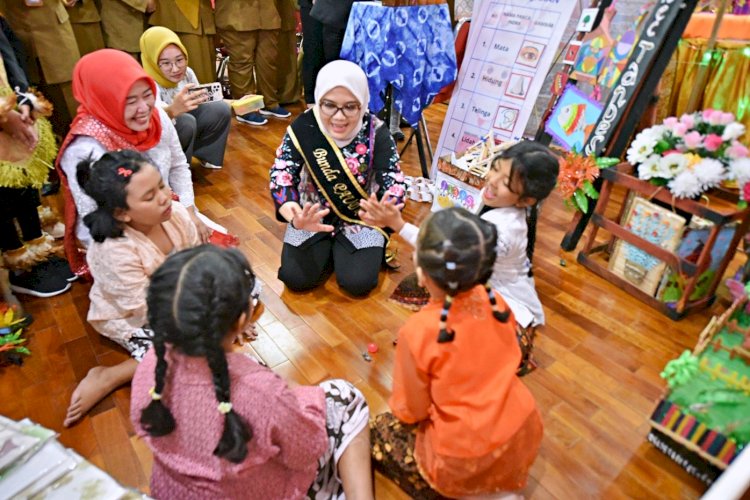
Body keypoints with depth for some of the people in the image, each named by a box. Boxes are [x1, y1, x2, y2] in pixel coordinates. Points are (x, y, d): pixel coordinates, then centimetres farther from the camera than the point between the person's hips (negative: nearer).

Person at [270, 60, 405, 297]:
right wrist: (295, 217, -44)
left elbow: (394, 181, -21)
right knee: (296, 278, -13)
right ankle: (328, 249, 19)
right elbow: (281, 175, -22)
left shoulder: (375, 132, -18)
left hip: (361, 216, -1)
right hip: (313, 215, 1)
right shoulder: (303, 128, -18)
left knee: (358, 282, -16)